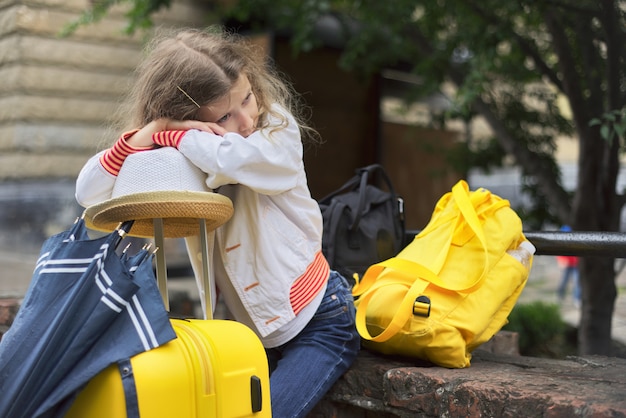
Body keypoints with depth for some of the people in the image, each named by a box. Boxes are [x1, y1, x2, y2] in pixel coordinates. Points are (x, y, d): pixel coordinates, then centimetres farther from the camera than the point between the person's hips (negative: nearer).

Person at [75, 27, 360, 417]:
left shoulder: (277, 130, -15)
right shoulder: (181, 162, -6)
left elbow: (234, 158, -39)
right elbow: (89, 193, -16)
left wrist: (170, 135, -24)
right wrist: (147, 133, -28)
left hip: (320, 319, -4)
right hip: (254, 329, 5)